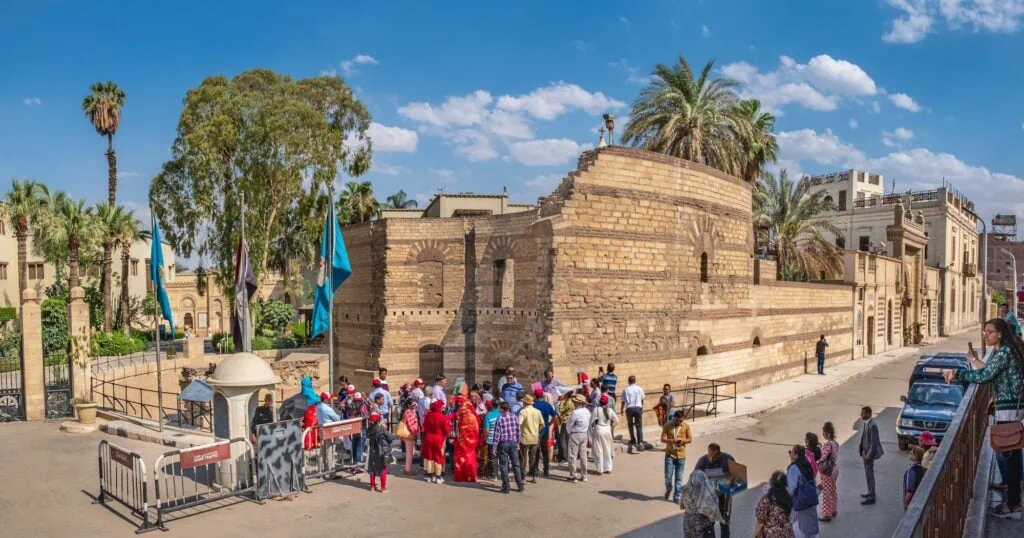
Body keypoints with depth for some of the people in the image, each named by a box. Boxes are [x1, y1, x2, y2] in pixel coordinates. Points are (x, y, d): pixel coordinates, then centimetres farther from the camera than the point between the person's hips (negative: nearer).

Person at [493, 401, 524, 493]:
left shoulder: (499, 420, -12)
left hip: (503, 444, -3)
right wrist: (518, 443, 15)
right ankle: (520, 485, 16)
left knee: (504, 466, 4)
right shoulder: (514, 417, -1)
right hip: (513, 443, 3)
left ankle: (506, 487, 7)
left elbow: (497, 434, -11)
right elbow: (518, 431, 4)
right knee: (516, 464, 12)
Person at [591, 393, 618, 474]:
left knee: (599, 451, 4)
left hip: (598, 430, -3)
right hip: (607, 430, 3)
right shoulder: (610, 410, -2)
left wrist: (592, 428, 6)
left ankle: (600, 469, 7)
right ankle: (608, 468, 20)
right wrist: (610, 424, 13)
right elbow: (616, 420, 0)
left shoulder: (596, 410, -12)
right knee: (607, 450, 14)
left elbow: (592, 421, -10)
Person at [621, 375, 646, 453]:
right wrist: (642, 408, 26)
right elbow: (642, 400, 12)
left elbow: (623, 401, 2)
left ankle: (633, 441, 26)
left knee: (630, 425, 18)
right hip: (638, 407, 0)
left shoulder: (626, 390, 1)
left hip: (629, 408, 0)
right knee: (639, 426, 0)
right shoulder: (639, 389, 5)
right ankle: (640, 442, -14)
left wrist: (622, 409, 17)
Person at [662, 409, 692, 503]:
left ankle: (677, 497, 16)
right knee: (668, 476, -1)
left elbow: (690, 439, 3)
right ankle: (669, 489, 30)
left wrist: (683, 441, -18)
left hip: (681, 455, 1)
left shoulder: (686, 426, -2)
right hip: (669, 454, -1)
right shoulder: (667, 426, -6)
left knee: (679, 478, 5)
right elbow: (662, 439, -9)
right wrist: (672, 441, -27)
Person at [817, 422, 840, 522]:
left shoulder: (827, 444, -25)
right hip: (835, 470, 8)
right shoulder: (836, 443, 1)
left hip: (827, 472, -8)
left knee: (826, 493, 4)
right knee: (832, 491, 22)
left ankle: (827, 515, 13)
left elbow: (822, 458, -26)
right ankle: (833, 511, 35)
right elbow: (834, 456, 8)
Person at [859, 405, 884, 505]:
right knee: (868, 474, 19)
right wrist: (863, 453, 13)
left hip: (869, 453, -9)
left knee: (869, 474, 0)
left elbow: (874, 442, -23)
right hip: (865, 452, 9)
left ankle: (871, 498, 9)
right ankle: (870, 493, 33)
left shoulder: (872, 425, -24)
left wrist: (868, 456, -19)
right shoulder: (866, 423, 4)